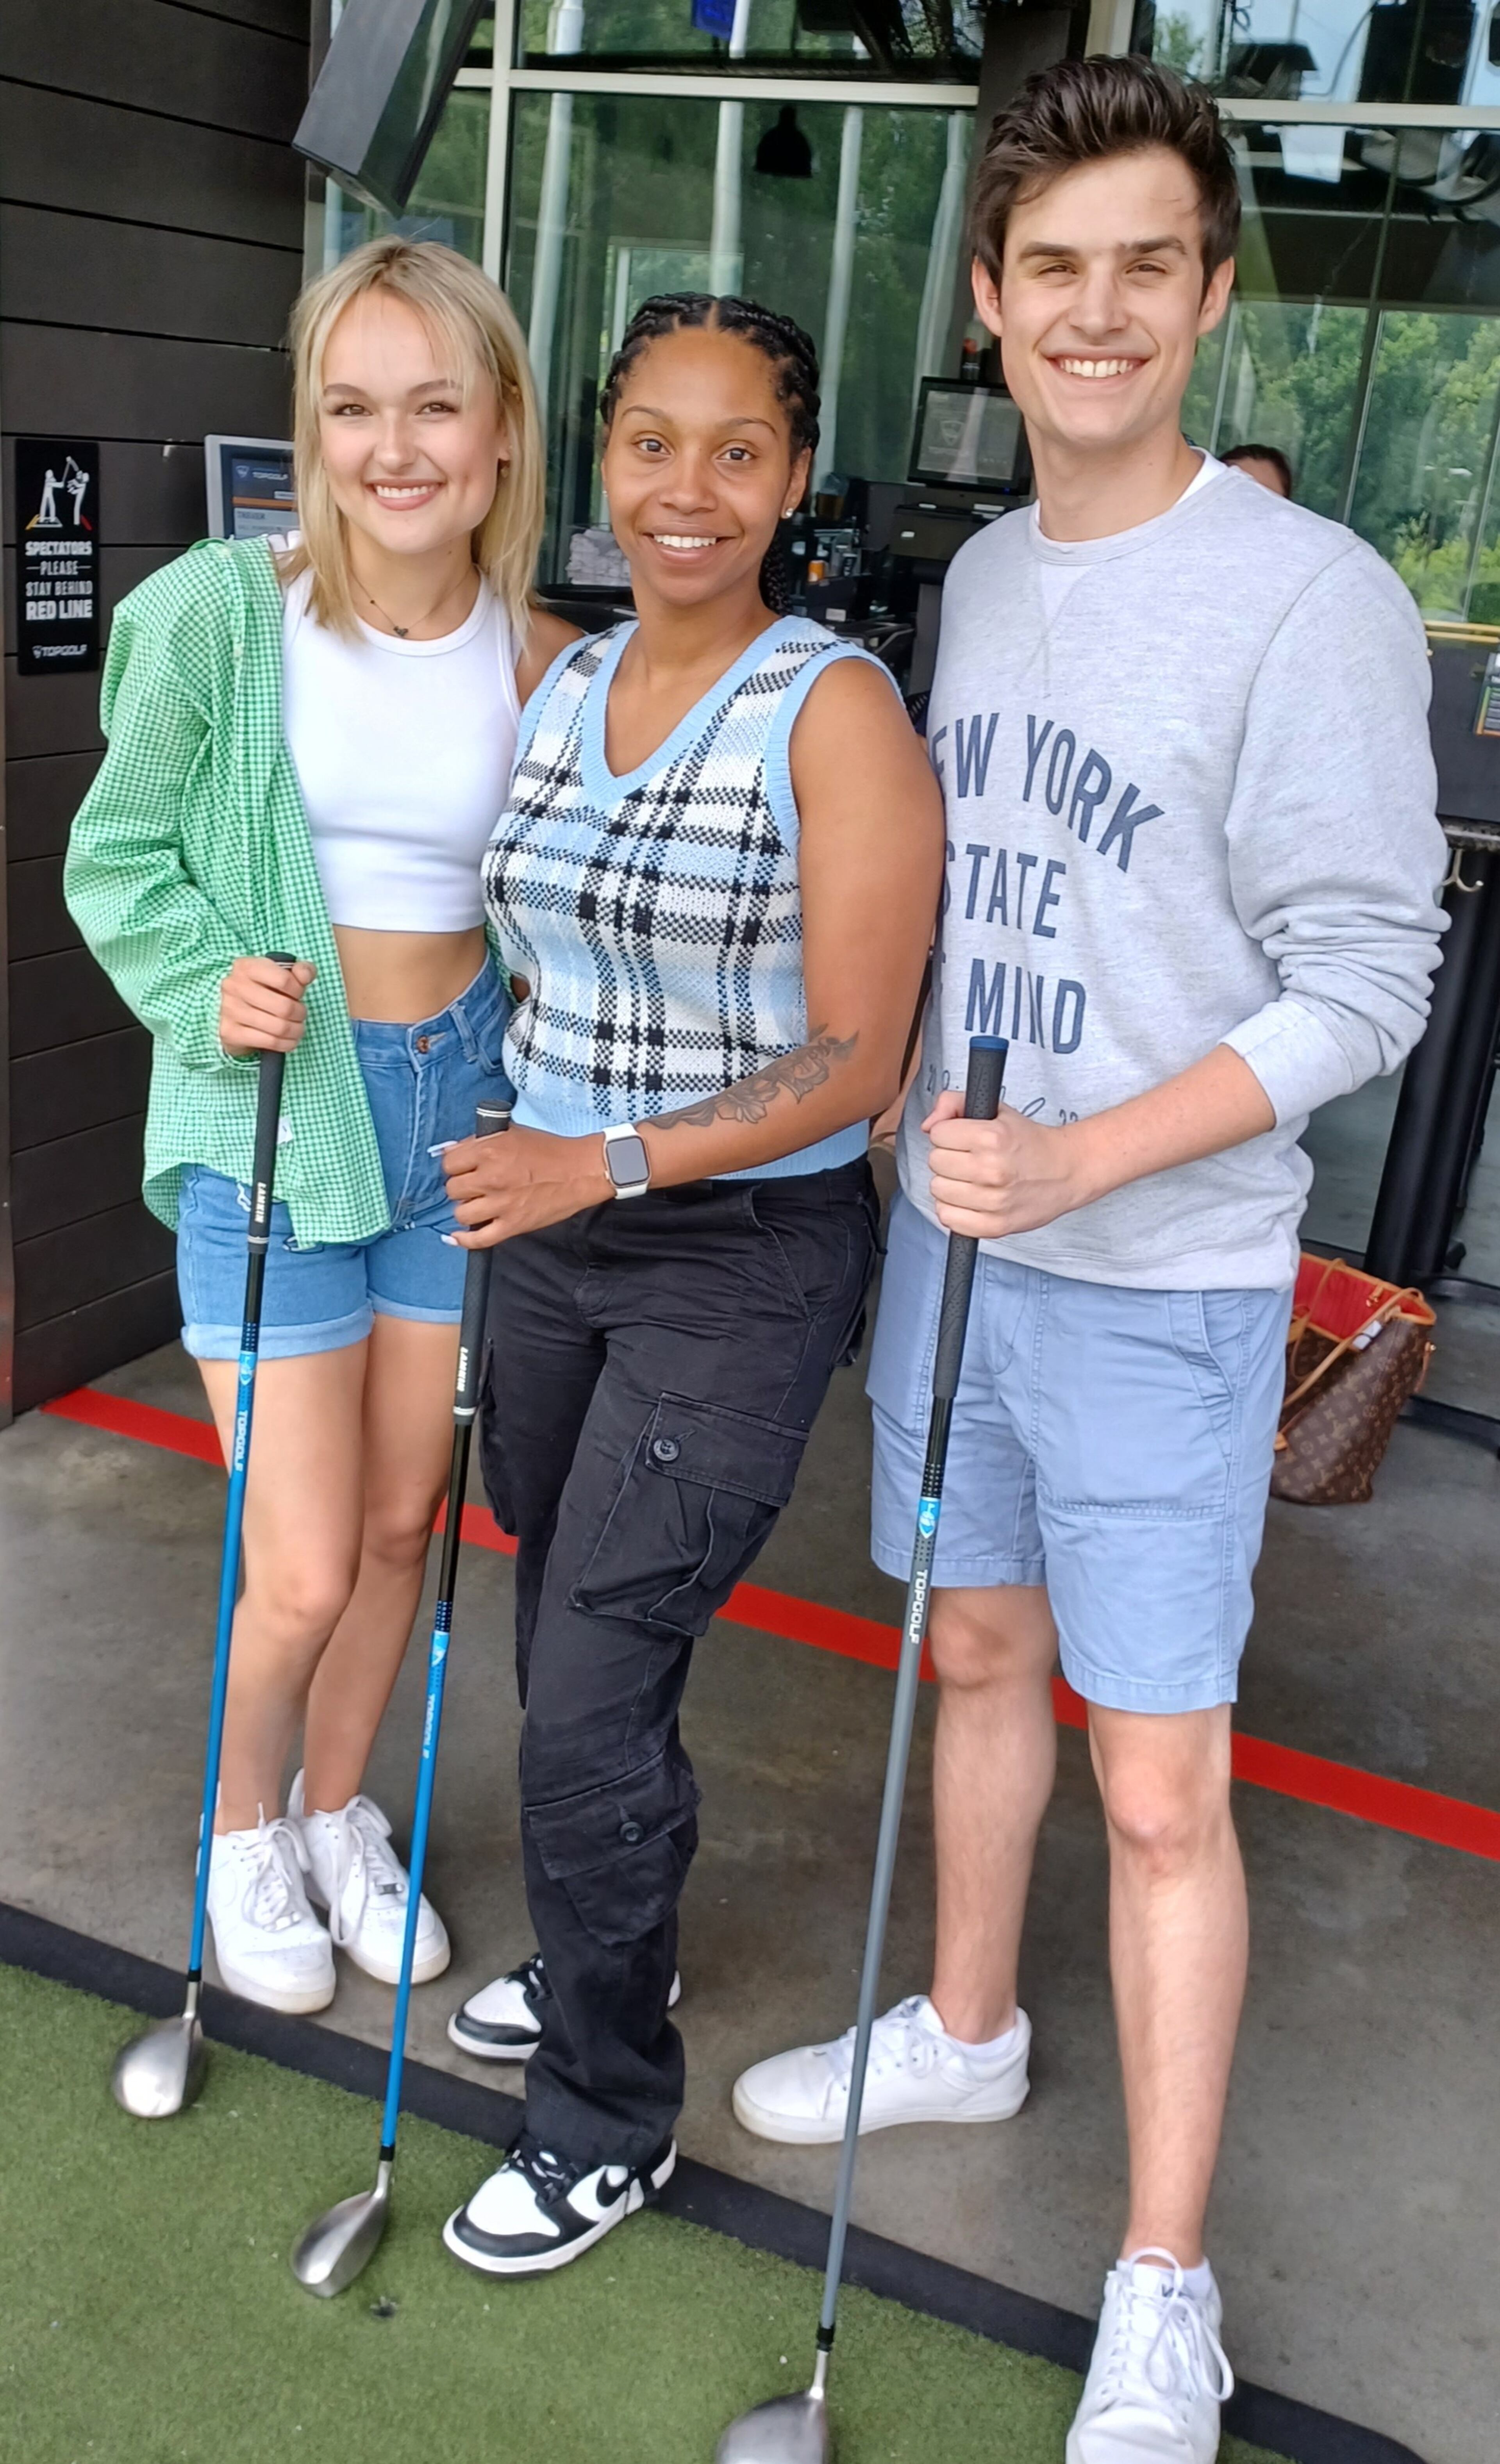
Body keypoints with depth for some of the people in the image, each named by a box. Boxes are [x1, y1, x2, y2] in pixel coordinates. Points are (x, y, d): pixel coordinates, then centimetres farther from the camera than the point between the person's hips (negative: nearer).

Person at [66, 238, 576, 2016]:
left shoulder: (542, 664, -3)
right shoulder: (225, 616, -12)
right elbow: (116, 855, -2)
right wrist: (207, 991, -19)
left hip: (461, 1100, 3)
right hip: (274, 1113, -3)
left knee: (400, 1525, 15)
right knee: (304, 1571, -1)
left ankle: (339, 1814, 42)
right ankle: (243, 1834, 31)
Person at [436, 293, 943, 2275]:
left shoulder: (837, 712, -14)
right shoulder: (556, 683, 6)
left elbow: (853, 1068, -16)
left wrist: (614, 1159, -26)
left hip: (743, 1259, -6)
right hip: (553, 1238, 7)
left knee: (588, 1702, -2)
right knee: (570, 1651, 19)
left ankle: (611, 2121, 21)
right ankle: (614, 1955, 46)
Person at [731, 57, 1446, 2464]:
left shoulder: (1312, 596, -14)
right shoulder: (979, 572, 9)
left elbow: (1365, 983, -16)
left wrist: (1086, 1160, -24)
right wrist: (923, 1125, 10)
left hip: (1164, 1286, -6)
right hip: (947, 1227, 7)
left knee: (1158, 1784, 1)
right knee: (979, 1652, 20)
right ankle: (965, 2032, 43)